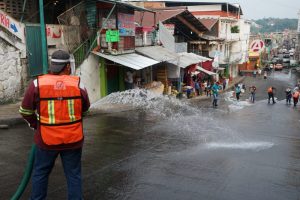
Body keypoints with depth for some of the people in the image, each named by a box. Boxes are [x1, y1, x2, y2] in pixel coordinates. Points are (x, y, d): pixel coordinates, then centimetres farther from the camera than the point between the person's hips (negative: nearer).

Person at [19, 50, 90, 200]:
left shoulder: (37, 84, -10)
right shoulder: (78, 84, -8)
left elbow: (25, 111, 1)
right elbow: (85, 109, 7)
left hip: (47, 140, 0)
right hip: (73, 139, 0)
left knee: (40, 173, 19)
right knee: (73, 175, 13)